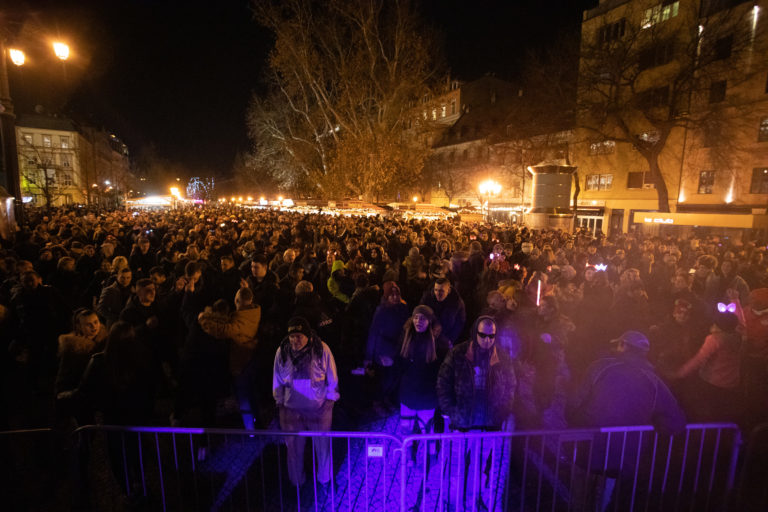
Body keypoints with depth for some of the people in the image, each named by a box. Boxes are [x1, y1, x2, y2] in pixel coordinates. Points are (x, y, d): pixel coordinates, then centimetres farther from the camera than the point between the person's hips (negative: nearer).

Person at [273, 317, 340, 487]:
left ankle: (324, 480, 41)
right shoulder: (282, 351, -10)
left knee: (322, 445, 15)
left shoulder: (321, 349, -15)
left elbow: (332, 377, -4)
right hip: (291, 409, 1)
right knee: (294, 447, 15)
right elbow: (277, 380, 4)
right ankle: (296, 483, 40)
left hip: (319, 408, -1)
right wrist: (280, 403, 7)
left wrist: (329, 399, -2)